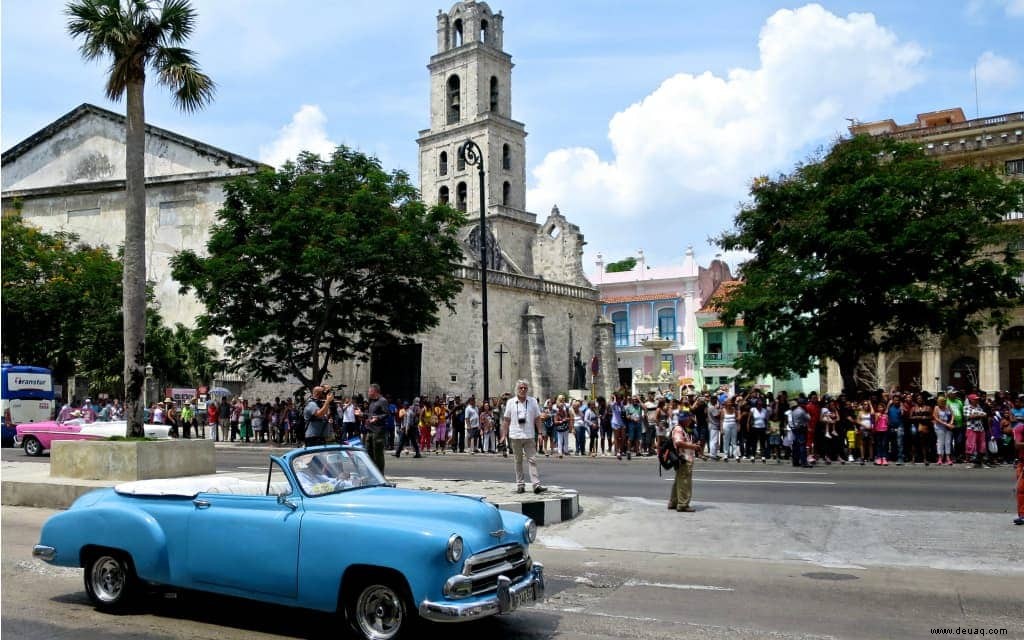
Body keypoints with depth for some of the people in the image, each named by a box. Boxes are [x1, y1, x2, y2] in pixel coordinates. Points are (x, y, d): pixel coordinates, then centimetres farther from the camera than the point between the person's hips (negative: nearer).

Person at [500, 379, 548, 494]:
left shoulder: (533, 401, 4)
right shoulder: (510, 402, 3)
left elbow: (538, 418, 6)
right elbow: (506, 420, 6)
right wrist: (504, 435, 1)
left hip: (529, 436, 0)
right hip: (515, 436, 0)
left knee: (532, 460, -5)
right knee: (518, 461, 8)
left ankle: (536, 485, -9)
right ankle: (520, 485, 15)